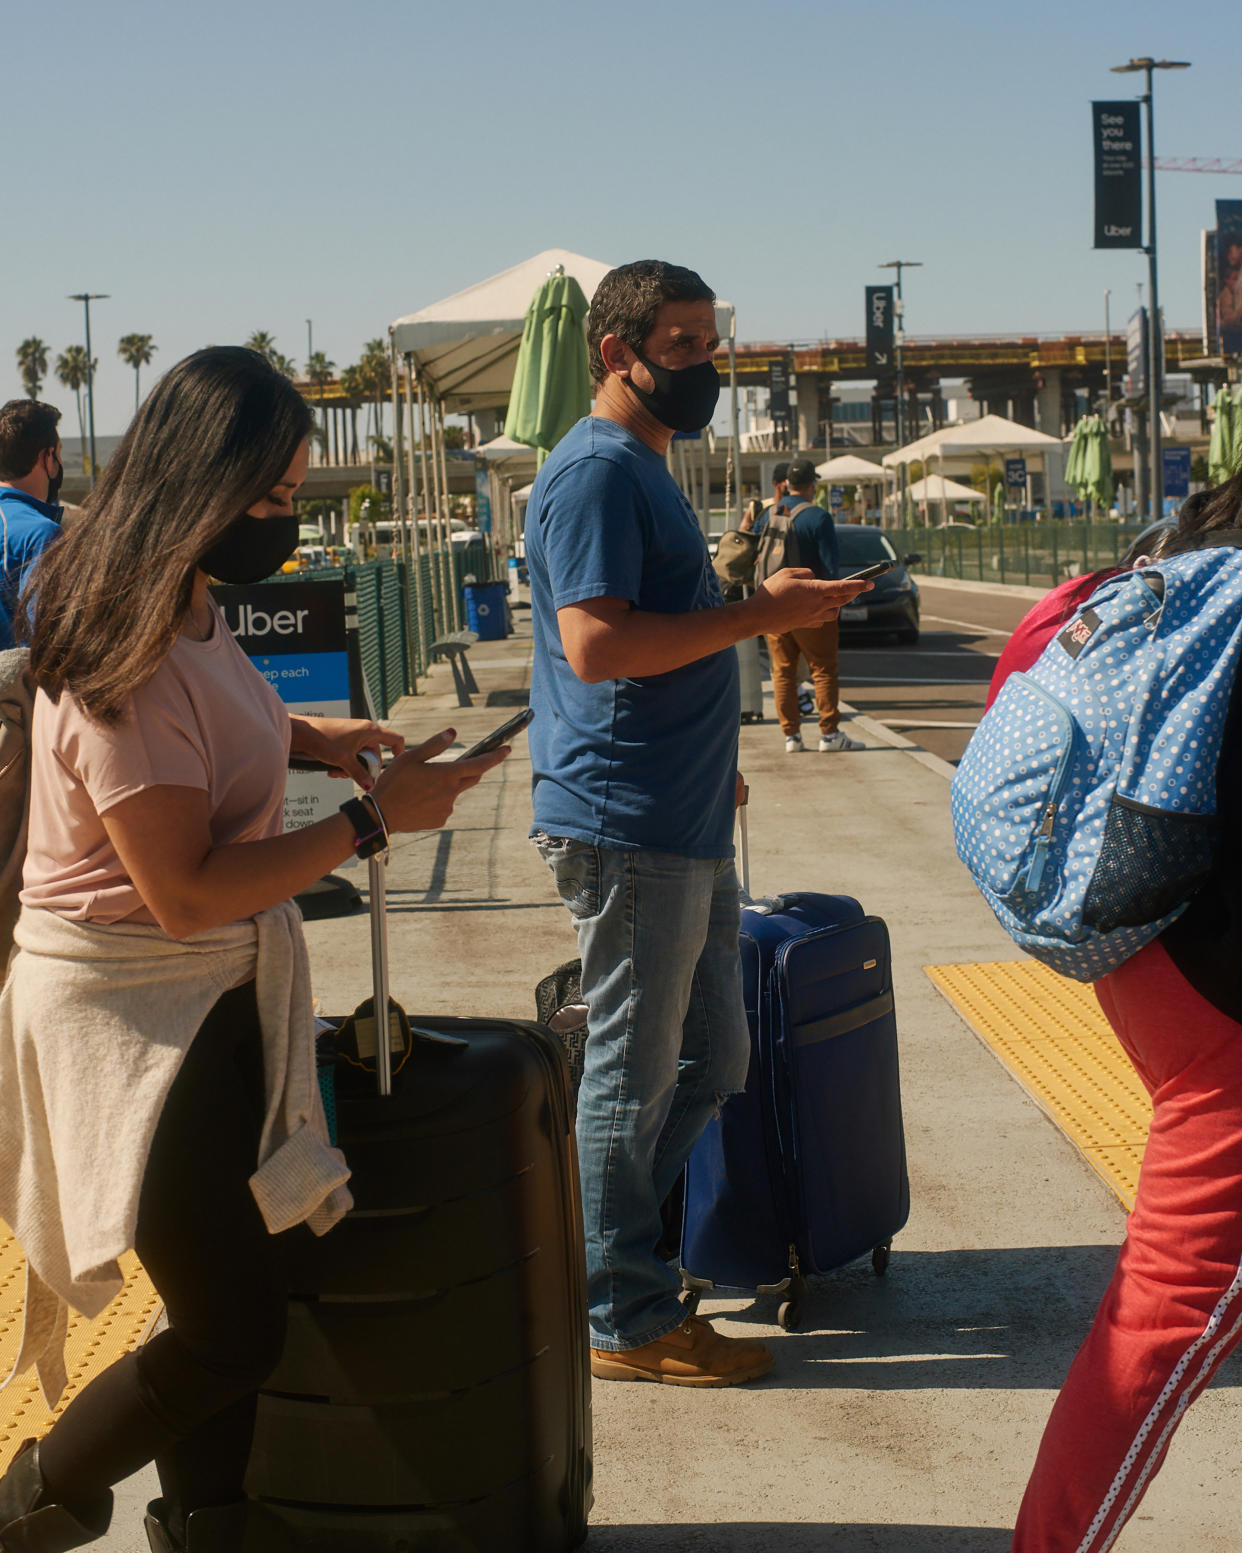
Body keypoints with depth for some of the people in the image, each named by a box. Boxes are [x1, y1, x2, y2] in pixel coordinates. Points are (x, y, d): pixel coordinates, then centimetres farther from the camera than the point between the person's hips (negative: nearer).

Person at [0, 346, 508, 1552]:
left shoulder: (185, 610, 6)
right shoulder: (127, 661, -24)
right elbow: (183, 892, -25)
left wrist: (308, 737, 10)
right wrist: (372, 822, -20)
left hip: (218, 997, 9)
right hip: (128, 1012, -9)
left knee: (226, 1304, 14)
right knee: (233, 1333, -4)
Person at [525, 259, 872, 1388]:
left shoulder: (646, 470, 19)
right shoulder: (597, 470, -14)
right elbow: (596, 642, -24)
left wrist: (713, 762, 19)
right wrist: (760, 613, -20)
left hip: (684, 822, 10)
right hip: (626, 826, -10)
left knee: (711, 1060, 16)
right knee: (636, 1072, 0)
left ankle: (589, 1249, 27)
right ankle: (631, 1324, 11)